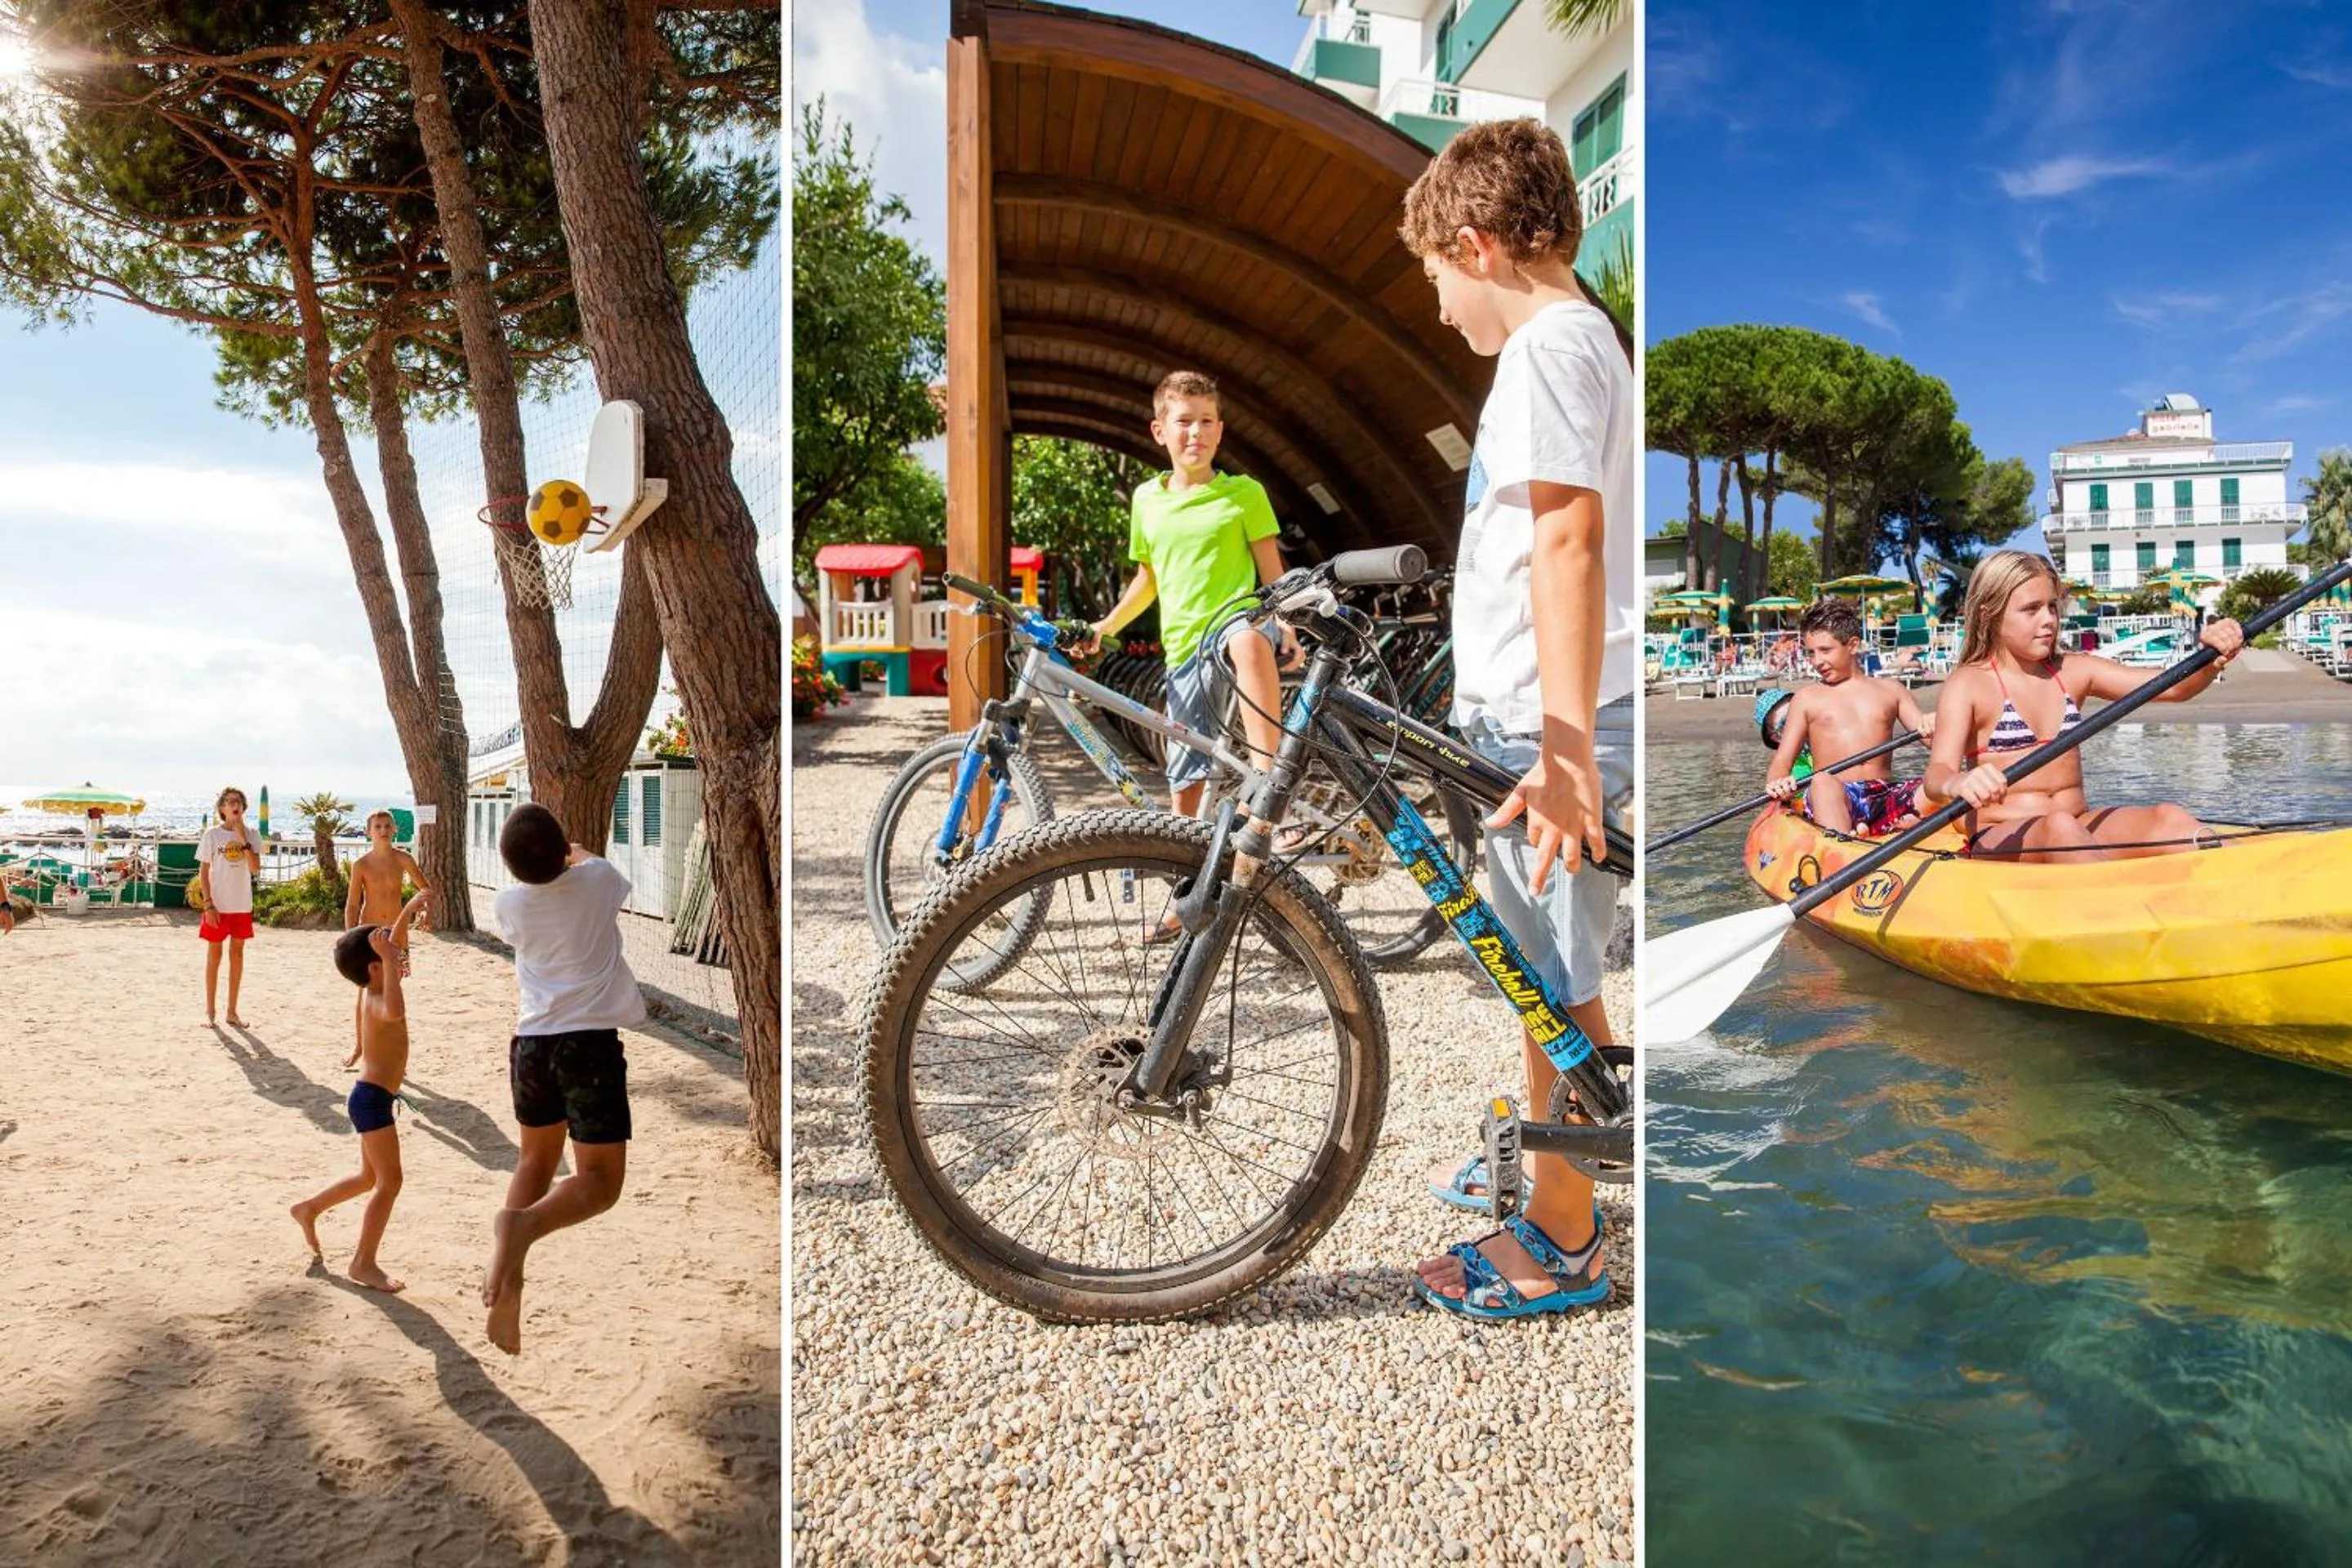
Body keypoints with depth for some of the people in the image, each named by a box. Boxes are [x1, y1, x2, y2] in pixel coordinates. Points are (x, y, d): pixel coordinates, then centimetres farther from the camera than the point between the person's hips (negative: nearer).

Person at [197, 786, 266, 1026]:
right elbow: (203, 872, -2)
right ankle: (209, 1010, 15)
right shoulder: (212, 834, -3)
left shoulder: (251, 834, 2)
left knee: (237, 954, 8)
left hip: (242, 905, 2)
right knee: (214, 955, 5)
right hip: (217, 905, -2)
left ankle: (232, 1012, 16)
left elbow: (255, 867, -10)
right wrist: (209, 905, -9)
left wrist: (243, 839, -16)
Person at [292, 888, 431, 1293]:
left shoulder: (375, 989, 6)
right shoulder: (377, 1000, -22)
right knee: (390, 1181, -7)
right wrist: (391, 961, -42)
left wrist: (409, 909, 17)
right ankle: (363, 1262, -2)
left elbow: (393, 941, 22)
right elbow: (395, 1012, -48)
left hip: (373, 1096, 10)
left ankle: (309, 1209, 39)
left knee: (370, 1177, 24)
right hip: (372, 1099, -10)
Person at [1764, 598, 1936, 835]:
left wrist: (1931, 728, -13)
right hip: (1834, 798, -3)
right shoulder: (1806, 699, 15)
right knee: (1822, 782, -38)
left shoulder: (1891, 690, 21)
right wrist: (1777, 784, -17)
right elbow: (1782, 762, 9)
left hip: (1886, 796, 3)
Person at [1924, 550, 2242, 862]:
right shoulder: (1968, 683, -3)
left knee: (2170, 820, -21)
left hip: (2079, 830, 6)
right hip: (1999, 841, -5)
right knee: (2059, 828, -36)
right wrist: (1959, 784, -43)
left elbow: (2173, 687, 6)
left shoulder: (2074, 671, 15)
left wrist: (2212, 658, -17)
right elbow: (1937, 773, -18)